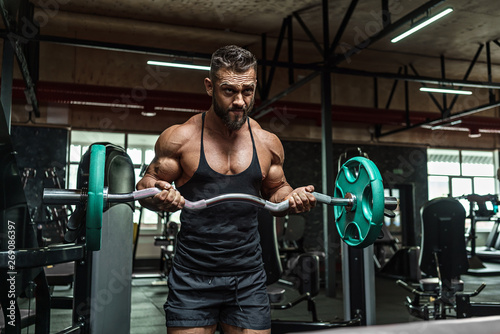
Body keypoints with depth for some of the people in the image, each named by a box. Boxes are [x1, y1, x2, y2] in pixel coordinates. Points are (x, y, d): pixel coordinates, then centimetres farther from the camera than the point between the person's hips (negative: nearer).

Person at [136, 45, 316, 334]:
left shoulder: (268, 144, 4)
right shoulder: (181, 138, -4)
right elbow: (147, 184, 3)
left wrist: (293, 197, -5)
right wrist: (158, 196, -20)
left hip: (248, 277, 3)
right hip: (193, 277, -2)